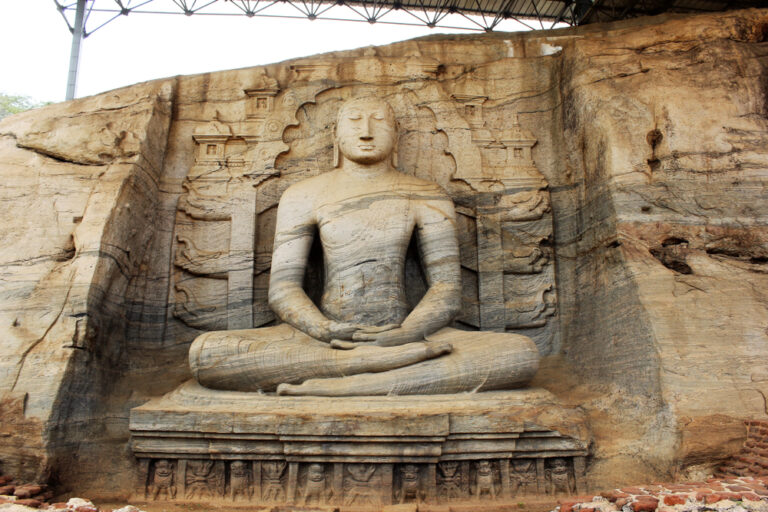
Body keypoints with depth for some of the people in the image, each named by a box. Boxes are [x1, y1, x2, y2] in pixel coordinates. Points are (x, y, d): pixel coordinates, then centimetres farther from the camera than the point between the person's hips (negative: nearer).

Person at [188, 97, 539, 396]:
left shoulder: (427, 198, 8)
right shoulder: (303, 196, 8)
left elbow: (447, 289, 2)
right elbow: (282, 288, 2)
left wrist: (404, 334, -19)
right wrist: (326, 331, -20)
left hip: (402, 333, 1)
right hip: (325, 336, 0)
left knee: (523, 353, -26)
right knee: (205, 353, -26)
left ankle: (333, 387, -33)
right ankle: (391, 362, -31)